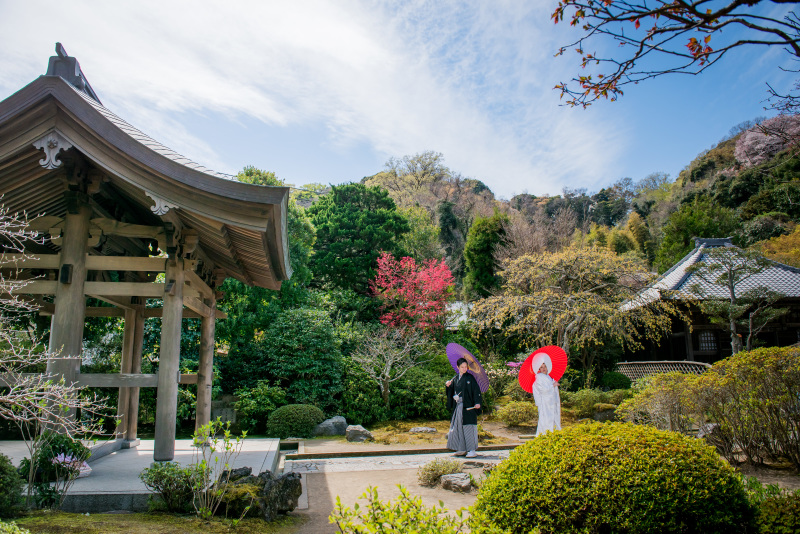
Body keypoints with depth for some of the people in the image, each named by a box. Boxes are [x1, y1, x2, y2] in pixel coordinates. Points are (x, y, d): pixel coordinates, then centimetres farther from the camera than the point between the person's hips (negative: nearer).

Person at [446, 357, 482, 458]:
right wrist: (448, 386, -7)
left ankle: (472, 450, -2)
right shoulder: (455, 379, 12)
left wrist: (477, 402, -19)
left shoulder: (470, 378, -2)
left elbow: (476, 390, -7)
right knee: (457, 427, 7)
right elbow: (451, 392, 13)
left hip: (468, 407, -5)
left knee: (469, 427, -6)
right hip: (458, 407, 5)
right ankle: (462, 449, 18)